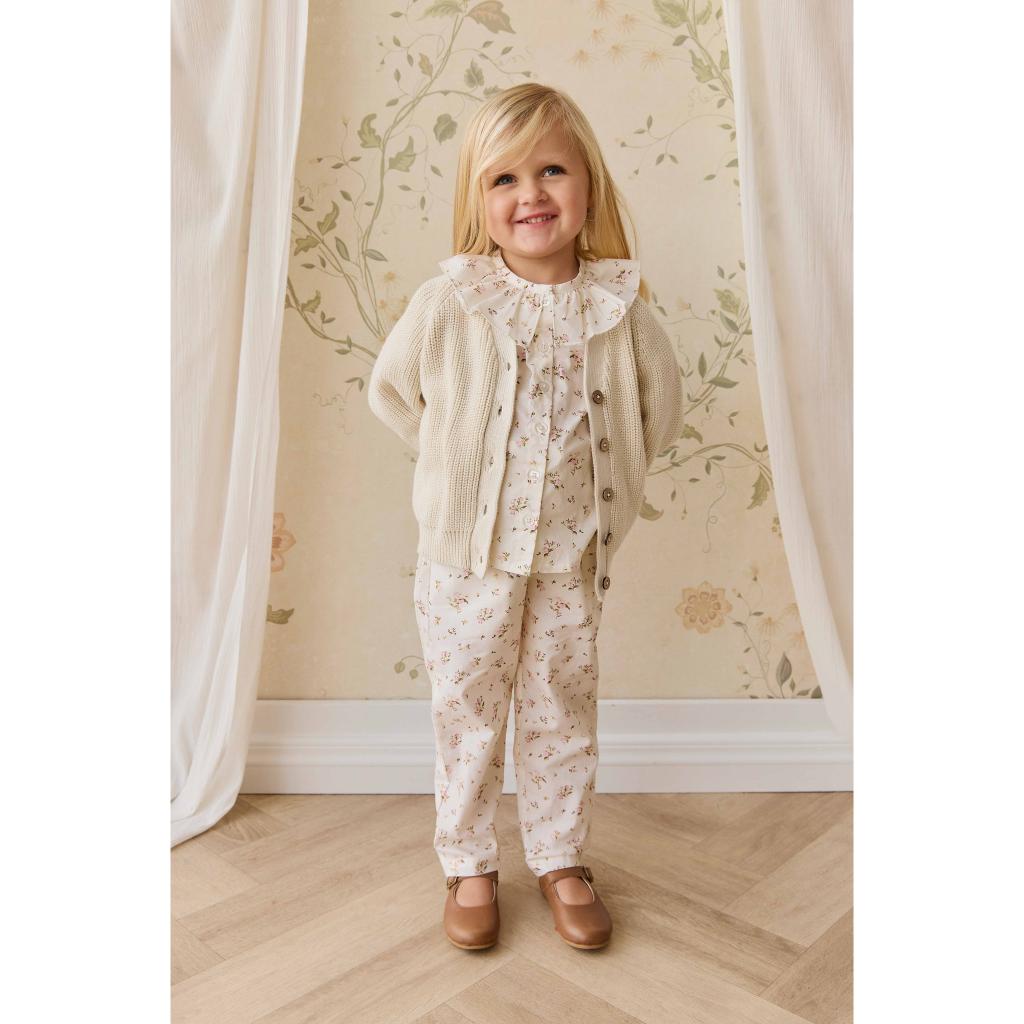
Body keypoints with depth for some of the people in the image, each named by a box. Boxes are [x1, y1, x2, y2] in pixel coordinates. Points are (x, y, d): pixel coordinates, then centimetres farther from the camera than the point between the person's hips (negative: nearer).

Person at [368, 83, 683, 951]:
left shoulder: (621, 305, -7)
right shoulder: (447, 303, -11)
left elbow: (661, 411, 7)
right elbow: (391, 391, 4)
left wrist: (601, 475, 4)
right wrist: (459, 460, 5)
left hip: (572, 554, 1)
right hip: (467, 552, -1)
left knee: (563, 711, 15)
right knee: (467, 710, 12)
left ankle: (562, 859, 37)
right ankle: (470, 864, 34)